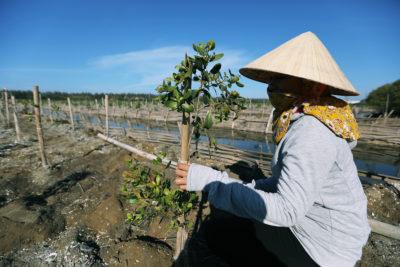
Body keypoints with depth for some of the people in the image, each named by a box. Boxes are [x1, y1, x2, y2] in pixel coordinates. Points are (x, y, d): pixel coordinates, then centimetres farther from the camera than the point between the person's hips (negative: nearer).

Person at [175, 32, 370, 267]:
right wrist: (250, 188, 0)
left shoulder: (312, 131, -29)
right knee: (225, 214, 15)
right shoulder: (302, 120, -1)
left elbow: (286, 210, -32)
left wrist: (211, 180, -33)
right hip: (305, 218, 8)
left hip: (323, 247, -8)